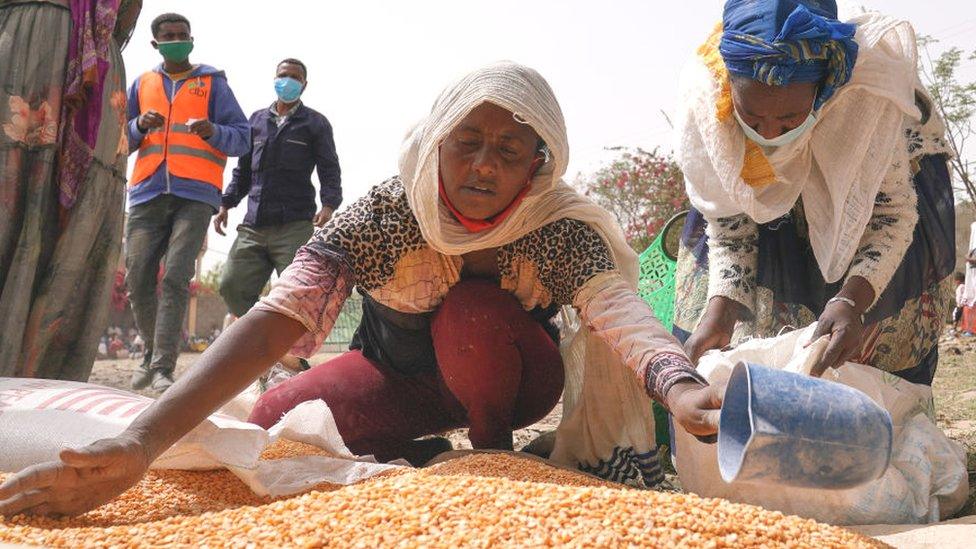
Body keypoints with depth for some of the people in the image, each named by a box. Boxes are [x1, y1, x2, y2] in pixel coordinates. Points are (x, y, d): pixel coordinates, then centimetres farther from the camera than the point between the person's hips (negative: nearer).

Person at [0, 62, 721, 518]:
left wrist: (680, 385, -67)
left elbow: (621, 311, -41)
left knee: (472, 314, -34)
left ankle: (494, 444, -6)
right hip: (398, 377, 2)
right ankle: (430, 451, 5)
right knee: (271, 425, -17)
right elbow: (281, 317, -39)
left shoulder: (560, 230, -24)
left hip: (511, 380, -2)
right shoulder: (384, 217, -26)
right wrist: (141, 443, -52)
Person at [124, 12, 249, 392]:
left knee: (176, 278, -14)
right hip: (147, 194, 3)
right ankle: (152, 352, 21)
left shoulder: (212, 83, 11)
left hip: (195, 194, -3)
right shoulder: (142, 84, 19)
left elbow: (242, 138, 4)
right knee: (138, 281, 0)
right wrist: (139, 126, -2)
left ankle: (163, 367, -12)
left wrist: (213, 132, -17)